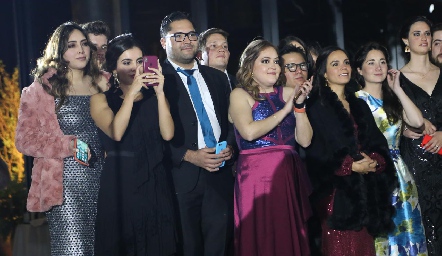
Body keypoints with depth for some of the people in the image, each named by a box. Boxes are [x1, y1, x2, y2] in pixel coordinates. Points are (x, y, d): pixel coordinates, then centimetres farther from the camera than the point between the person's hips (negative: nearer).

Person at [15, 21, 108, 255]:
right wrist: (67, 146, -16)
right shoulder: (43, 89, -1)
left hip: (102, 180, 4)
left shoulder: (101, 83, 11)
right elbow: (25, 139, -4)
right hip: (65, 184, -4)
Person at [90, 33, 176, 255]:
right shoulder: (101, 99, 1)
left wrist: (159, 93, -13)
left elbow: (167, 134, -8)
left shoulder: (153, 97, 8)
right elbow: (116, 133, -18)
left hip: (155, 185, 3)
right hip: (119, 186, -2)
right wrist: (132, 92, -19)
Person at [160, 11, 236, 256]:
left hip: (220, 173, 4)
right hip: (181, 174, -4)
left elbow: (231, 120, 17)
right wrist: (188, 155, -15)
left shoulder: (217, 77, 16)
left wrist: (230, 146, -2)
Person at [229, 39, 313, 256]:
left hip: (289, 176, 4)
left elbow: (305, 140, 6)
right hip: (256, 176, -4)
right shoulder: (240, 94, 1)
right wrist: (285, 110, -9)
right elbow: (249, 132, -18)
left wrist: (300, 105, -5)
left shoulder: (287, 93, 12)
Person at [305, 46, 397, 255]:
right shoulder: (316, 106, -2)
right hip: (336, 190, -5)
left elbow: (379, 143, 12)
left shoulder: (360, 105, 17)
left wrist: (374, 161, -9)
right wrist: (350, 166, -13)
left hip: (366, 190, 5)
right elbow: (315, 153, -9)